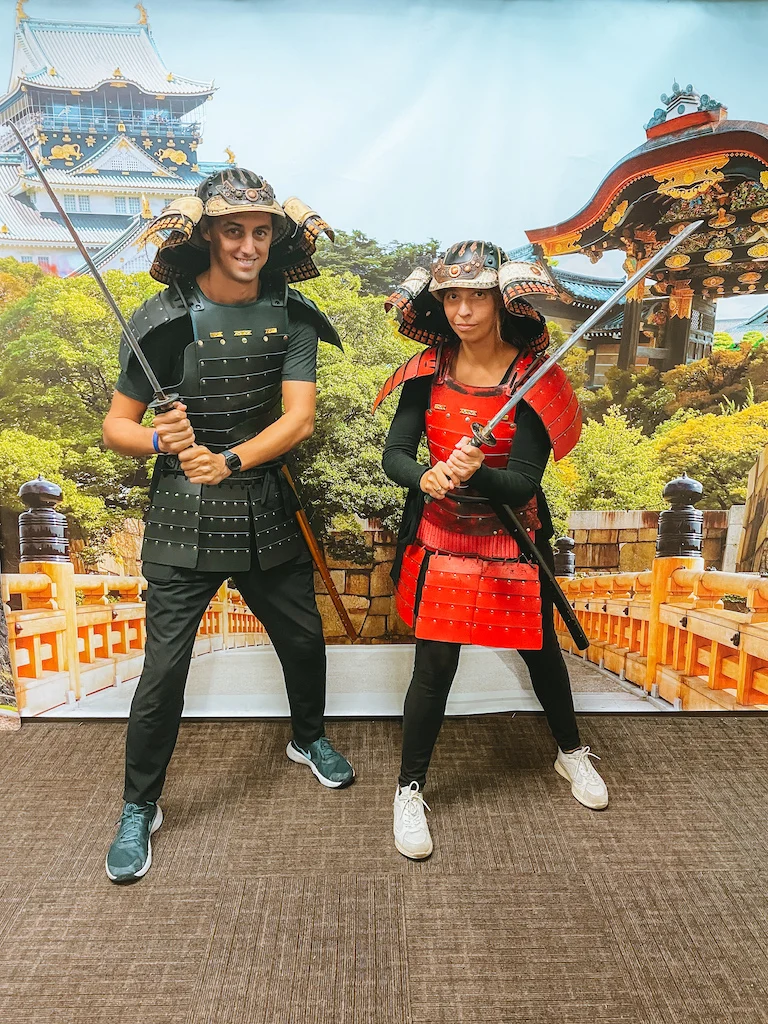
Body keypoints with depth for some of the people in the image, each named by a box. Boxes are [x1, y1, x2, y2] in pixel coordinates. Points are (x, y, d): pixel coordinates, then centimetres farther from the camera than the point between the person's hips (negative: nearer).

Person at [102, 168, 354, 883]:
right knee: (164, 669, -1)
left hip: (266, 512, 3)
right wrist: (161, 441, -26)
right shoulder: (164, 318, -8)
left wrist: (229, 460, -26)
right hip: (184, 521, -3)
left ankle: (309, 739, 47)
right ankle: (139, 808, 25)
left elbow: (299, 417, -11)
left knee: (304, 639, 16)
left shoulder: (290, 315, 0)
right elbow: (116, 428, -4)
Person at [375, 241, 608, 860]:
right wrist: (426, 476, -32)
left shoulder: (533, 376, -12)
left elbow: (524, 483, -16)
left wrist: (476, 473, -36)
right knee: (434, 667, 2)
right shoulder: (429, 369, -5)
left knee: (541, 650, 18)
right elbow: (394, 456, -10)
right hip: (442, 540, 1)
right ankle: (410, 790, 24)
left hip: (514, 541, 0)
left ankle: (571, 751, 47)